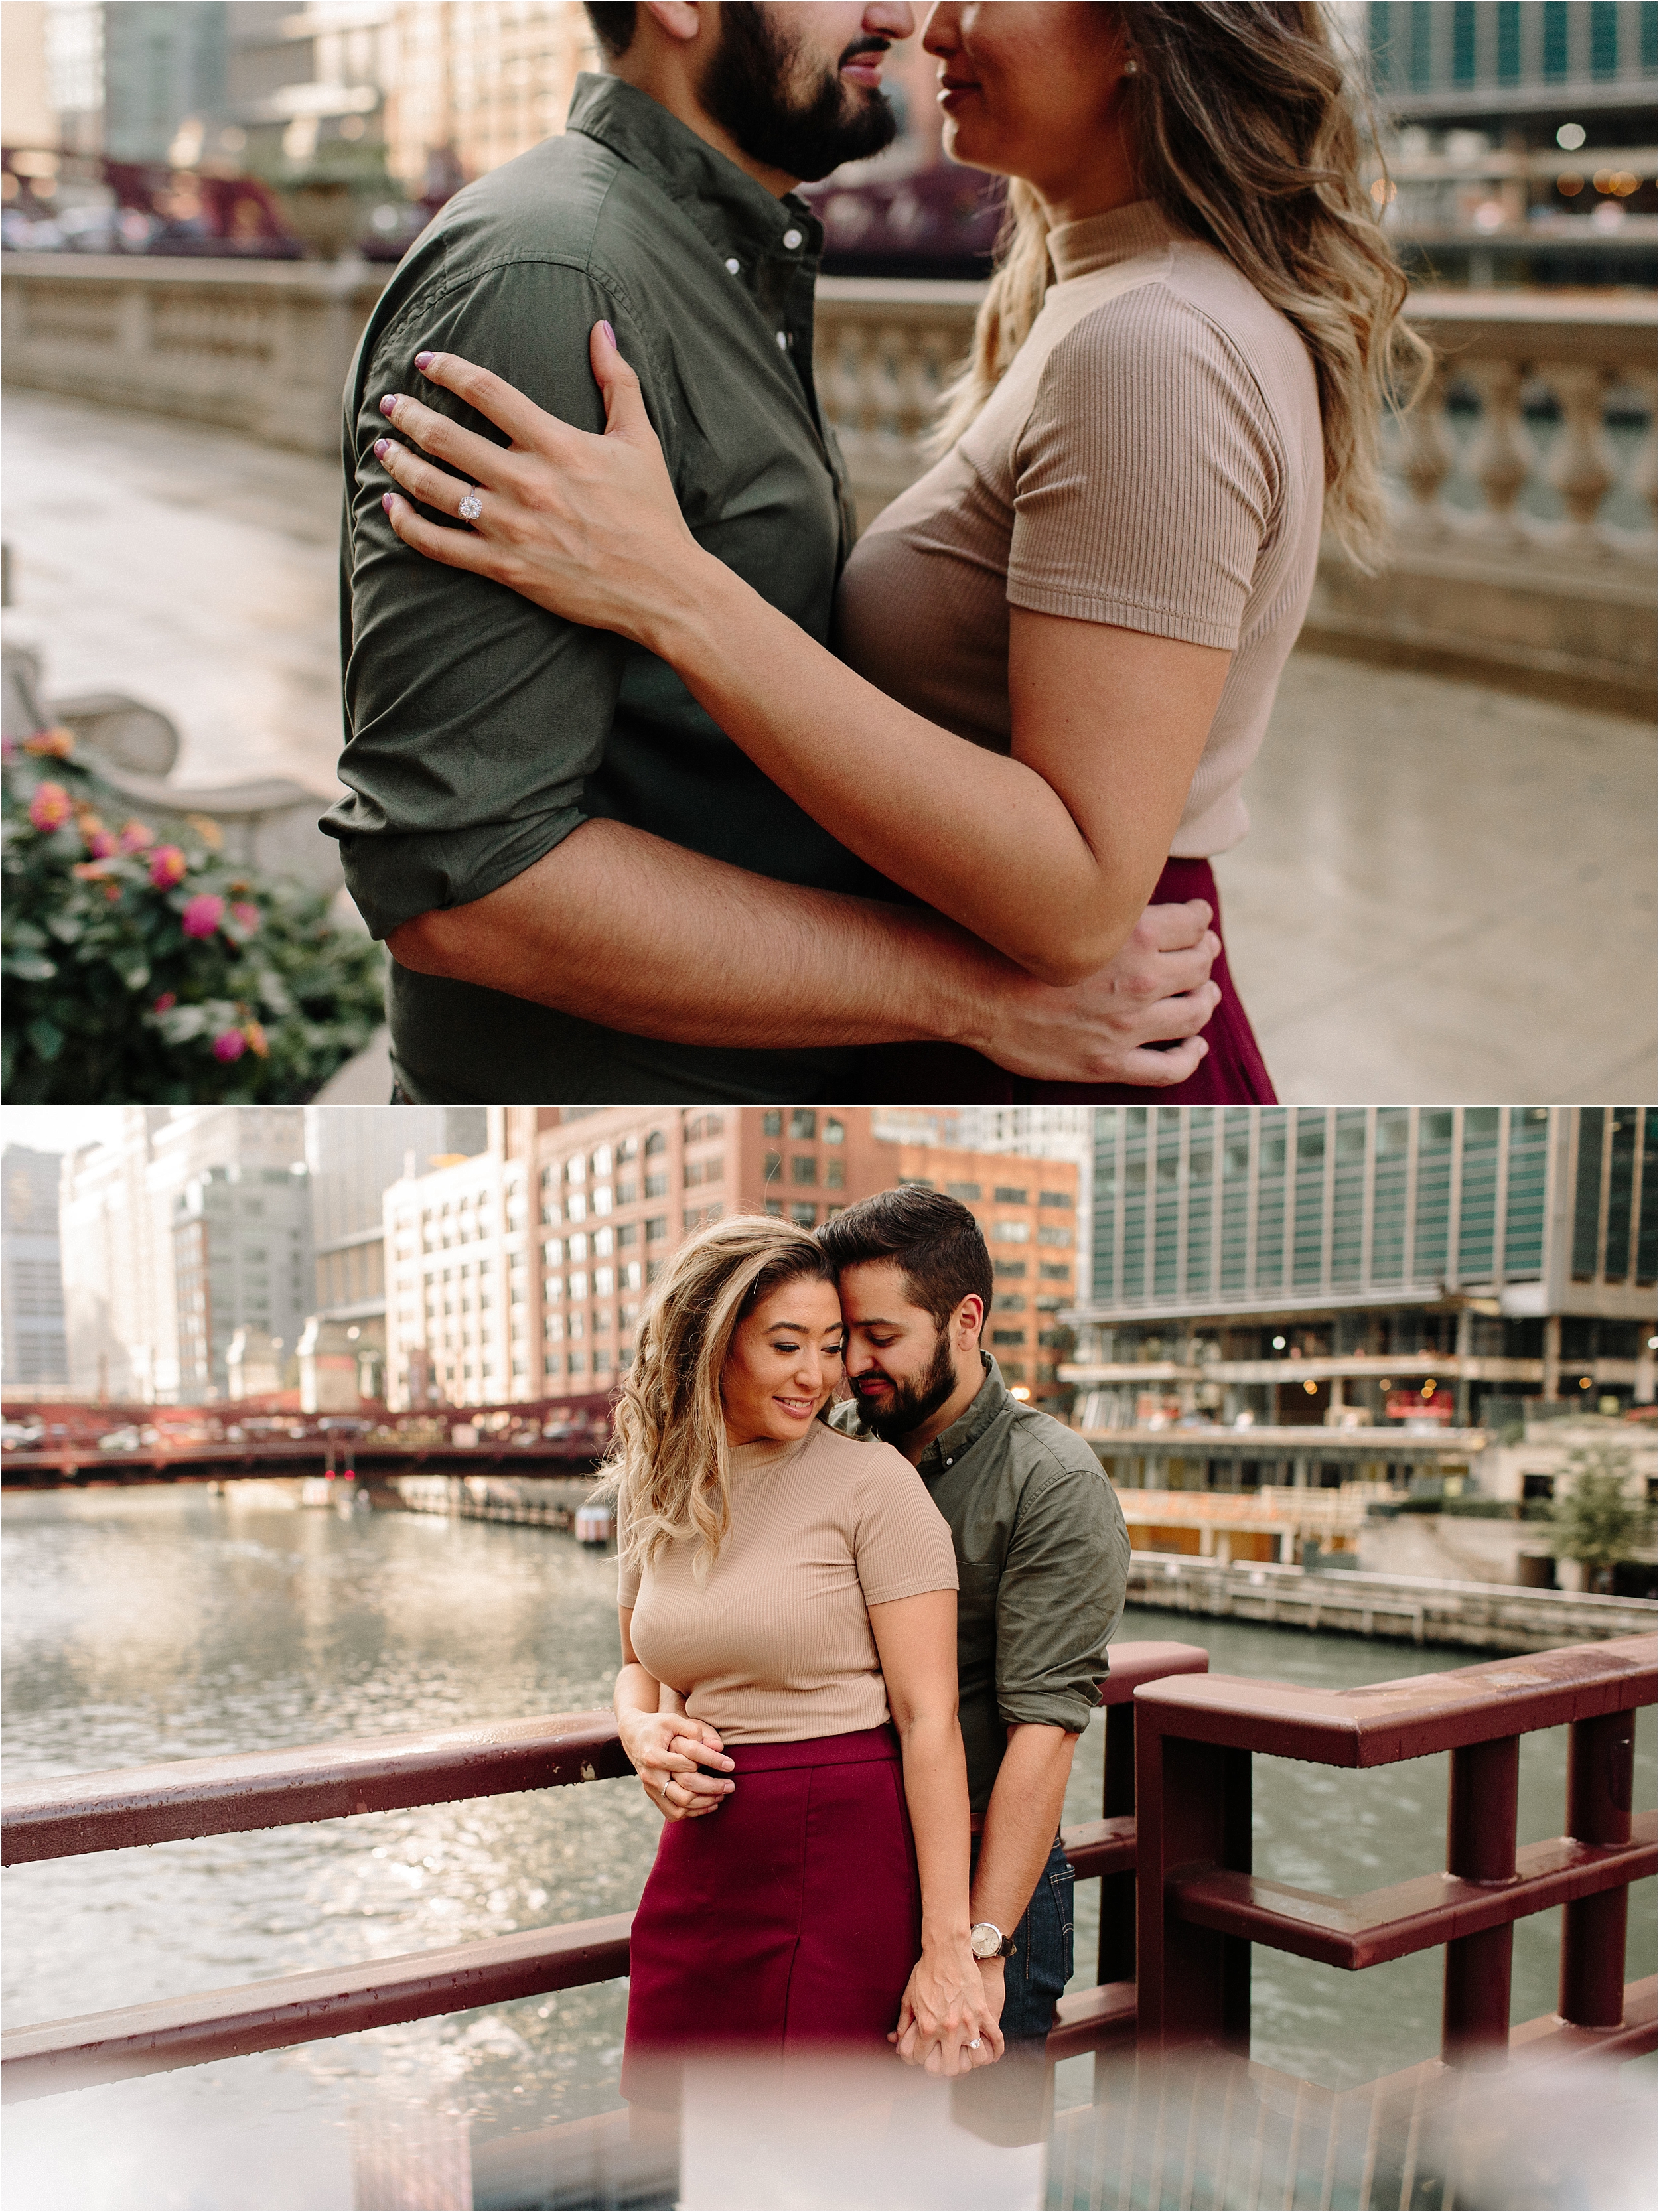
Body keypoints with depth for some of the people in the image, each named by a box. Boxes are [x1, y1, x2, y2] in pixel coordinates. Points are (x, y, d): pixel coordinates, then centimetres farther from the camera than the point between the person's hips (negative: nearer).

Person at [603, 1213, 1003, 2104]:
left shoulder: (872, 1481, -9)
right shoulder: (654, 1493, 7)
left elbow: (929, 1718, -11)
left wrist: (949, 1946, -15)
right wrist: (642, 1730, -2)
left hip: (846, 1864, -5)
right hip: (700, 1862, 5)